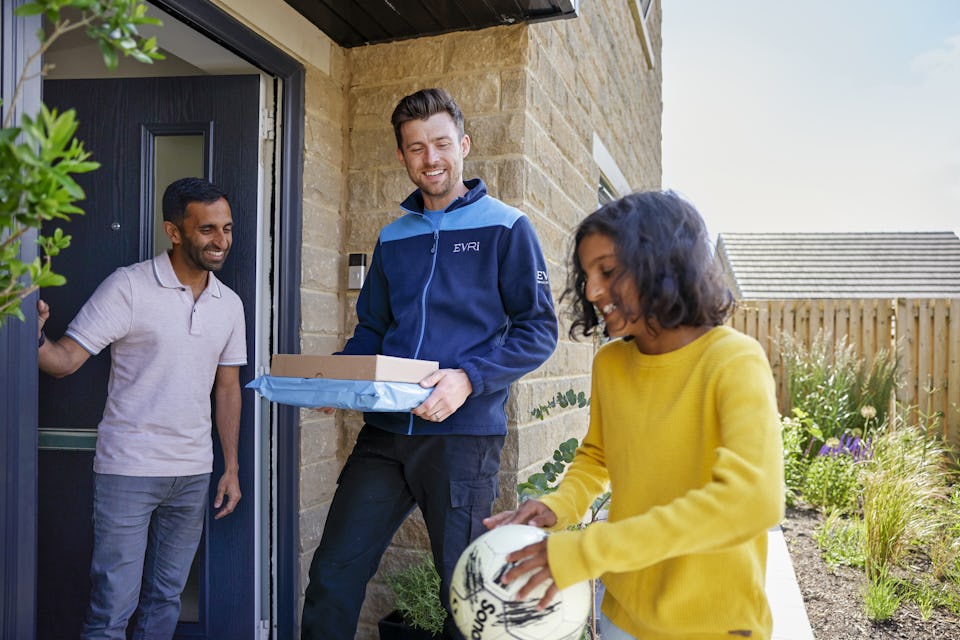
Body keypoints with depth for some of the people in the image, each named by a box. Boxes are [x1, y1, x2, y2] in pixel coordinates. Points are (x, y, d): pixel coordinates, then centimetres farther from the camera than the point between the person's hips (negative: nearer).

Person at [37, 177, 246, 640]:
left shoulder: (229, 304, 7)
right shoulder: (128, 286, -8)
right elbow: (66, 359, -12)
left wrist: (231, 467, 10)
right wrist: (36, 340, -36)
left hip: (194, 473, 5)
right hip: (128, 468, -5)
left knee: (166, 599, 15)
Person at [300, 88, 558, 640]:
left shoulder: (505, 227, 0)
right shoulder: (393, 237, 16)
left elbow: (539, 330, -5)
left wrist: (469, 378, -19)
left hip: (464, 435, -4)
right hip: (386, 431, 5)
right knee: (334, 574, 4)